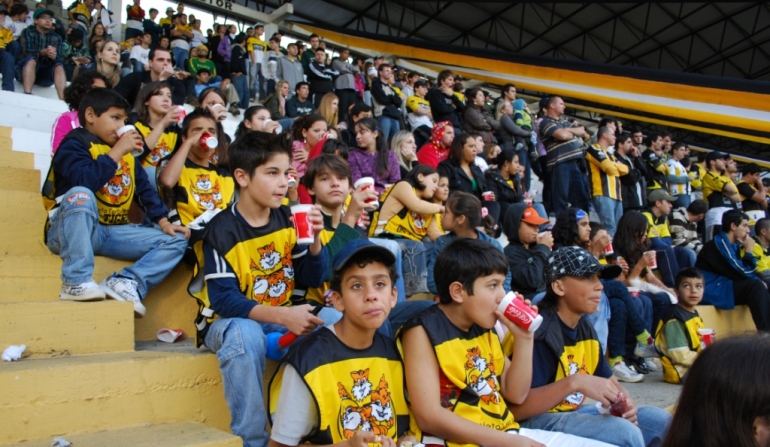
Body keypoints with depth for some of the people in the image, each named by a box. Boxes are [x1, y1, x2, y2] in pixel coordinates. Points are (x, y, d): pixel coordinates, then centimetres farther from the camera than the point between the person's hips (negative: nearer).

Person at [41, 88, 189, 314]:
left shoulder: (125, 152, 15)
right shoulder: (75, 144, -5)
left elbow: (144, 189, 10)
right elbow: (85, 181, -25)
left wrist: (163, 222, -3)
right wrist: (116, 152, -17)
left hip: (112, 233, 6)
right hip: (70, 232, -6)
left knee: (177, 240, -3)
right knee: (81, 195, -37)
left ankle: (126, 283, -24)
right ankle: (76, 282, -33)